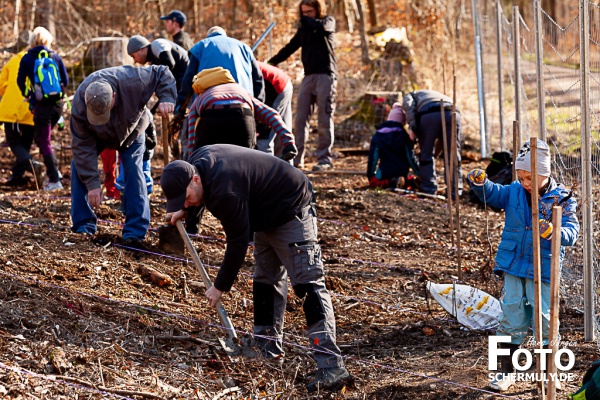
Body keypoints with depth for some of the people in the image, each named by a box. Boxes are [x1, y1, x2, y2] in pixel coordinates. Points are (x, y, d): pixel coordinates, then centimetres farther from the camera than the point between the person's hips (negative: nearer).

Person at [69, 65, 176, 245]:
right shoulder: (79, 106, -40)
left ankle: (136, 230, -13)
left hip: (131, 131, -1)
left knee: (133, 171, -15)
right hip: (97, 136, 1)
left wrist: (166, 98, -44)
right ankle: (83, 225, -4)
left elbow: (162, 73, -26)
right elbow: (83, 147, -33)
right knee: (79, 167, -13)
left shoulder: (133, 81, -44)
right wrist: (92, 184, -33)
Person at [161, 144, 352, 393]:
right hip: (267, 215, 11)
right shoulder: (197, 161, -5)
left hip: (291, 210, -11)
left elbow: (237, 242, -26)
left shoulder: (225, 192, -34)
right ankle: (269, 351, 24)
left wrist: (220, 286, -16)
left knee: (308, 283, -17)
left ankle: (331, 367, -25)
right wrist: (185, 211, 12)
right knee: (266, 279, 15)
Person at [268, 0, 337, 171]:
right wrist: (271, 62, 9)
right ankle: (297, 158, 0)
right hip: (308, 76, 6)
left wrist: (304, 20, -6)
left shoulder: (328, 21, 3)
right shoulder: (303, 28, 19)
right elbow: (290, 48, 18)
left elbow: (322, 27, -20)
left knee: (325, 118, -7)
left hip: (325, 75, -6)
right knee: (300, 118, -1)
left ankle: (325, 158, -6)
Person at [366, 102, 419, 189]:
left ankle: (388, 182, -15)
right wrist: (420, 174, 6)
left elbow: (372, 158, -2)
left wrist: (370, 175, 8)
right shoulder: (404, 136, -4)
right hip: (402, 174, 3)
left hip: (384, 174, -3)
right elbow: (411, 157, -3)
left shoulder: (378, 135, -3)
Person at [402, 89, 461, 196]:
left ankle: (429, 190, 11)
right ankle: (456, 192, 11)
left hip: (429, 115, -4)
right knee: (453, 154, 11)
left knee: (426, 153, 10)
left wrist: (412, 127, -3)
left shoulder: (410, 95, 34)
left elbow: (408, 105, 5)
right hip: (453, 113, 4)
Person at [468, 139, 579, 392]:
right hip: (513, 267, 3)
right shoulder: (515, 192, 1)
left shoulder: (562, 200, -10)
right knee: (511, 317, 6)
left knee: (544, 318, 0)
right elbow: (493, 195, 8)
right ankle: (506, 371, 17)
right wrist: (480, 183, -15)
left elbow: (571, 233, -18)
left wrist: (553, 231, -40)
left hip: (542, 269, -3)